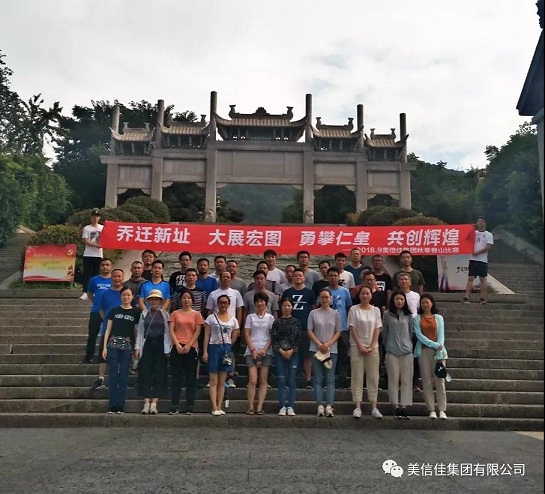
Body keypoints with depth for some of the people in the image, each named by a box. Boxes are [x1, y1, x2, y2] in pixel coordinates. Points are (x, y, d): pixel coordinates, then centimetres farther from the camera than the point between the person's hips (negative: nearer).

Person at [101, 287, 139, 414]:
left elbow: (136, 331, 8)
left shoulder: (136, 313, 8)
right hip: (113, 344, 0)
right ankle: (112, 406, 3)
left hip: (127, 346, 0)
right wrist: (104, 347, 0)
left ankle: (120, 406, 6)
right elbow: (108, 329, 8)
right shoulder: (114, 311, 9)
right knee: (113, 375, -1)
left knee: (123, 376, 1)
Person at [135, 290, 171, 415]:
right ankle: (146, 403, 2)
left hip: (160, 346, -1)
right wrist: (137, 347, 2)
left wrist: (169, 348, -2)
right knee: (145, 373, -3)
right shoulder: (144, 314, 11)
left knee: (159, 374, -3)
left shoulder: (165, 314, 7)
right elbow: (140, 332, 10)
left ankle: (154, 403, 1)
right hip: (147, 345, 1)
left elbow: (168, 332, 4)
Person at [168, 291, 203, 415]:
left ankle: (190, 406, 6)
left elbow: (197, 331, 1)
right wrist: (177, 345, -9)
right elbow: (171, 330, 3)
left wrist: (189, 345, -9)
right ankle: (174, 406, 4)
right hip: (177, 348, 0)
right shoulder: (175, 313, 10)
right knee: (176, 377, 1)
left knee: (191, 378, 2)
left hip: (191, 348, 0)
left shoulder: (196, 314, 8)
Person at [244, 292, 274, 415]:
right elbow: (246, 335, 4)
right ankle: (250, 407, -4)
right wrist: (253, 349, -7)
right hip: (252, 351, -1)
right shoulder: (250, 317, 9)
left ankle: (260, 407, 3)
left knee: (263, 381, 0)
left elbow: (272, 335, 4)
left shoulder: (270, 317, 9)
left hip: (266, 351, 1)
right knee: (253, 380, -9)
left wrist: (264, 349, -9)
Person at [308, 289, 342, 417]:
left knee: (330, 379, -1)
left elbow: (338, 332, 3)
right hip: (316, 349, 0)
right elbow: (310, 331, 2)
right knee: (318, 379, -1)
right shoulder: (313, 313, 5)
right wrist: (319, 344, -10)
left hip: (331, 350, 0)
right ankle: (320, 406, 0)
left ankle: (329, 406, -2)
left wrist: (328, 344, -11)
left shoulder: (335, 314, 6)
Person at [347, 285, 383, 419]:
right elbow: (352, 329, -4)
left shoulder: (376, 310, 8)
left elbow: (377, 330, 4)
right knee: (357, 377, -1)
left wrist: (371, 347, -6)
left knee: (373, 377, 3)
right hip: (357, 346, -2)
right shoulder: (354, 309, 1)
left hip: (372, 347, 2)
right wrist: (360, 346, -10)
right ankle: (357, 407, 2)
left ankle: (374, 407, 8)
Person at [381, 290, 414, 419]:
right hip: (392, 351, -1)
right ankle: (396, 406, 6)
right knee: (393, 379, 0)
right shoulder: (387, 314, 4)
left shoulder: (408, 315, 6)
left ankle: (404, 406, 6)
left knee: (406, 380, 1)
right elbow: (384, 332, 9)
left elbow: (412, 332, 12)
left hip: (407, 351, 1)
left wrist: (410, 345, 11)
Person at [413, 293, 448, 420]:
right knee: (427, 382, 0)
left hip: (438, 351, 0)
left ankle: (442, 410, 1)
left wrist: (439, 353, -9)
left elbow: (441, 335, 2)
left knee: (440, 381, -2)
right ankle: (431, 410, 4)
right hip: (423, 351, 0)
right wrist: (434, 345, -13)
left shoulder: (439, 318, 10)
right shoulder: (417, 319, 7)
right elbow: (419, 335, -3)